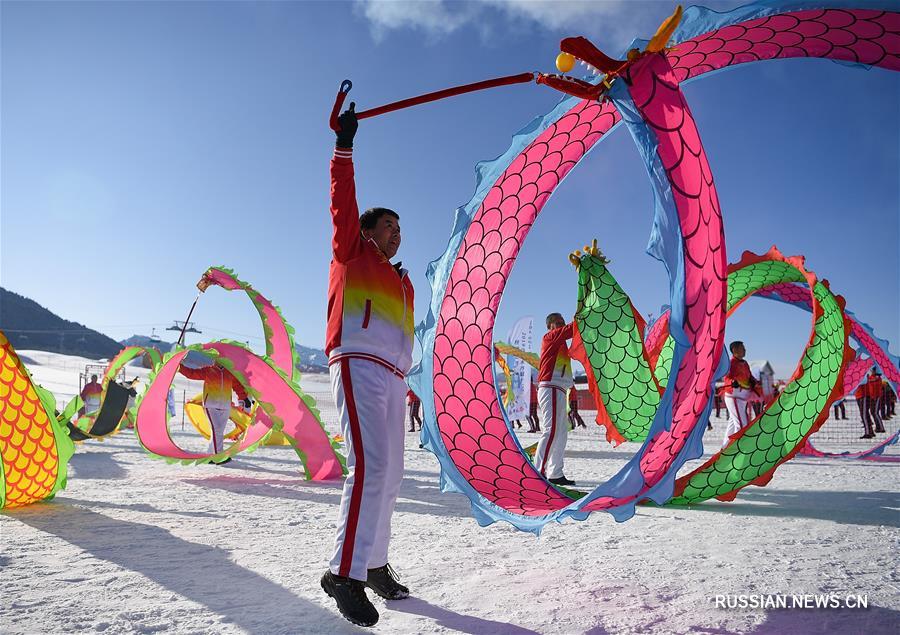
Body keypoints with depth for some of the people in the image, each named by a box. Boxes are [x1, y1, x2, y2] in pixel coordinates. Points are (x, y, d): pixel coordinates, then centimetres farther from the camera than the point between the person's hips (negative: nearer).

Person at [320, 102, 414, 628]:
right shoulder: (352, 254, 11)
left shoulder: (402, 281, 26)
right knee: (371, 464, -19)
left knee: (390, 473, 6)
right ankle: (345, 572, -10)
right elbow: (343, 204, -1)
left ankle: (374, 564, 17)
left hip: (393, 374, 7)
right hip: (359, 365, -7)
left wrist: (406, 378, 15)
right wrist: (345, 146, -3)